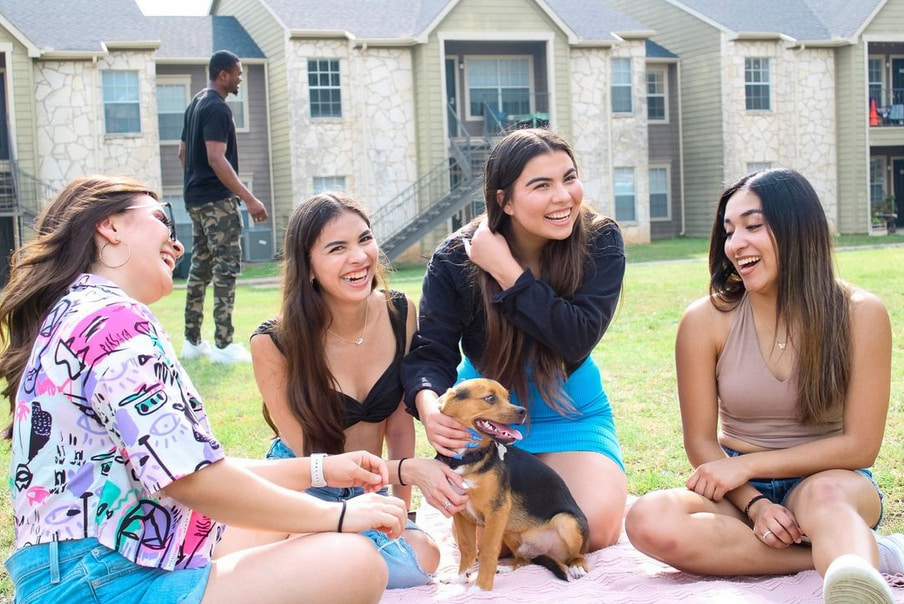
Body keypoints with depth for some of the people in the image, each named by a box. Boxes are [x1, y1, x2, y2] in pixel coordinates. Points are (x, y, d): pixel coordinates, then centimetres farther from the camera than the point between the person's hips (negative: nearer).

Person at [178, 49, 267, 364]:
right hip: (217, 200, -10)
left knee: (200, 268, 12)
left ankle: (192, 341, 17)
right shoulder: (217, 108, -15)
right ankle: (223, 345, -8)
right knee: (226, 269, -8)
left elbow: (183, 153, 21)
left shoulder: (196, 104, 15)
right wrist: (249, 199, -26)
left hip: (196, 198, 10)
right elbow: (217, 159, -24)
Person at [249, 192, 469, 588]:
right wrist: (408, 471, -31)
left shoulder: (400, 313, -8)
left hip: (370, 491, 5)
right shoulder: (273, 344, -20)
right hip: (302, 492, -5)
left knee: (422, 557, -25)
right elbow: (312, 458, -18)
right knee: (417, 562, -29)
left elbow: (398, 417, 4)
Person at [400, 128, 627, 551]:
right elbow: (430, 353, -17)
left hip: (571, 412, 0)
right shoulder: (455, 259, -15)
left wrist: (507, 272, -31)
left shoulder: (600, 242, -16)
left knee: (596, 530, -21)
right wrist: (429, 405, -40)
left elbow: (578, 337, -27)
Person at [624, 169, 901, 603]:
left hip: (829, 480, -2)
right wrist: (754, 503, -20)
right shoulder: (705, 320, -6)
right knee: (649, 521, -31)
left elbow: (860, 446, -8)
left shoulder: (859, 314, -8)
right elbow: (701, 442, -1)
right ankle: (847, 553, -28)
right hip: (740, 490, 2)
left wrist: (747, 465, -13)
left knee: (825, 494, -38)